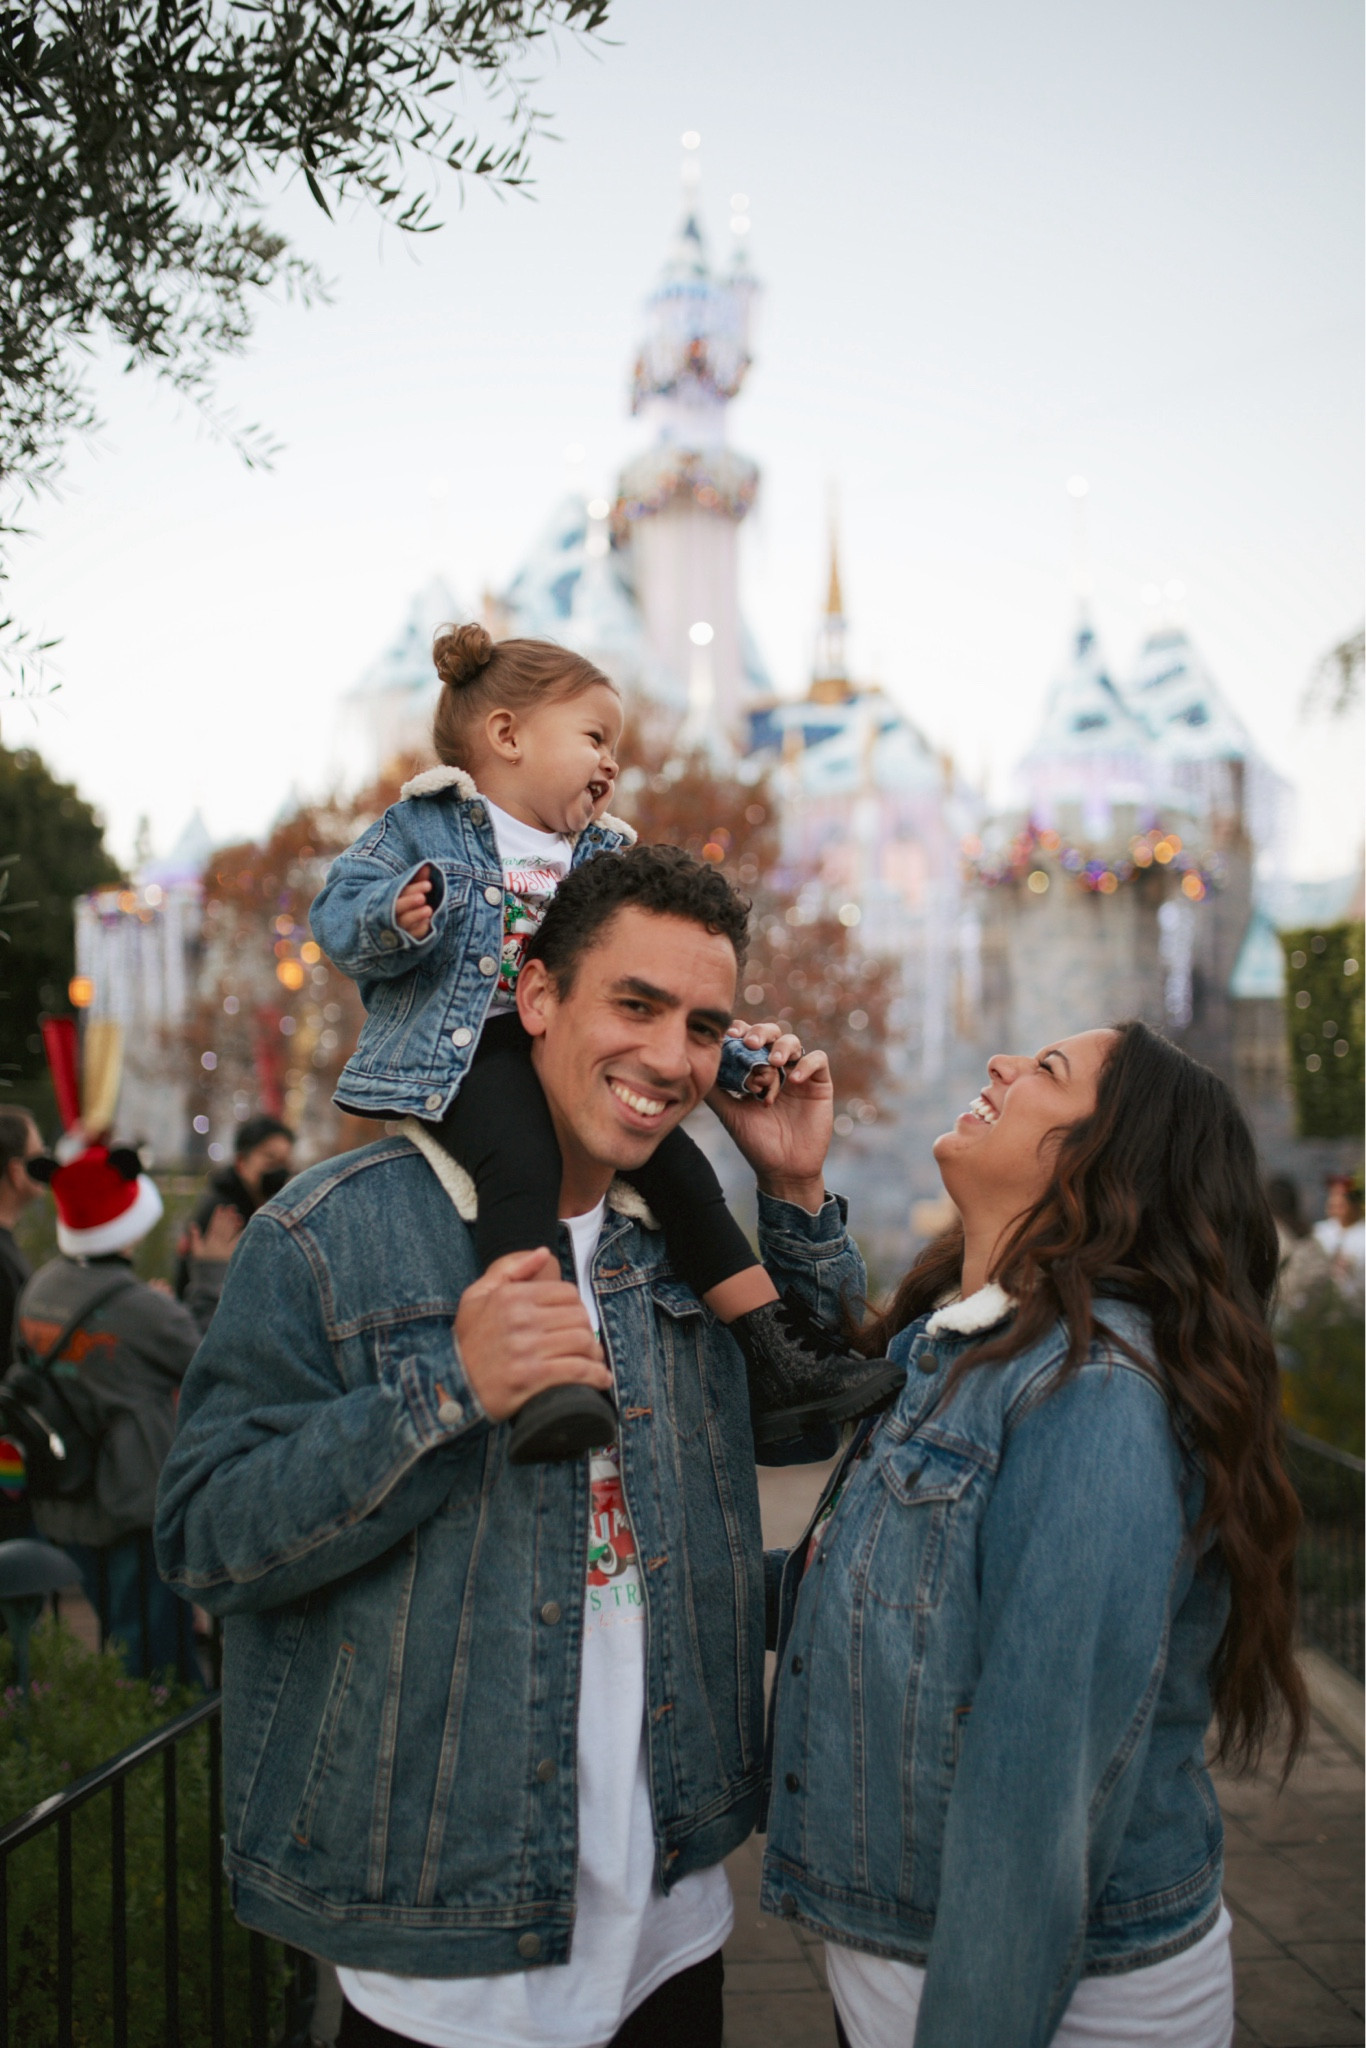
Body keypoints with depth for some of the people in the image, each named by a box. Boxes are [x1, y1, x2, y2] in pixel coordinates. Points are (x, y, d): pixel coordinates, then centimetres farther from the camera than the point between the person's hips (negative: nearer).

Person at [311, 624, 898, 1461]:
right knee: (523, 1164, -33)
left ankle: (780, 1358, 3)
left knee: (681, 1168, -3)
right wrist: (397, 917, -27)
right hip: (472, 1053, -6)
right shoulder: (427, 827, 7)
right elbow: (341, 911, -3)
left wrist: (735, 1055, 16)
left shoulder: (606, 859, 24)